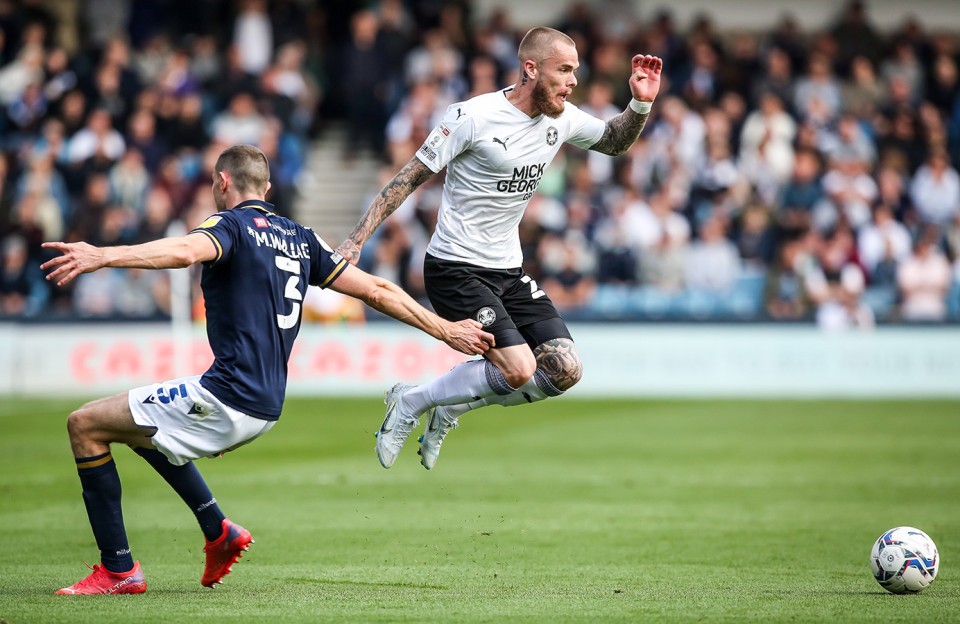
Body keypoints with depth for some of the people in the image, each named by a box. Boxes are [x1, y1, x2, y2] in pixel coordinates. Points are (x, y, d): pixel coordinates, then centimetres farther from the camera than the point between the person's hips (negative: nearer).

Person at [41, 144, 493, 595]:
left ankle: (117, 570, -4)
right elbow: (376, 291, 16)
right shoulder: (299, 238, 15)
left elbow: (185, 251, -30)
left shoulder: (232, 225, -7)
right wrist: (445, 330, 25)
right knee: (139, 427, 32)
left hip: (227, 398, -9)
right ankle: (218, 532, 25)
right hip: (264, 409, 9)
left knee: (86, 425, 0)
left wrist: (103, 256, -43)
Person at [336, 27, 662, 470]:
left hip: (509, 273, 7)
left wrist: (641, 104, 1)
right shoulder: (473, 117, -16)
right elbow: (411, 177, -11)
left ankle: (447, 411, 13)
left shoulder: (562, 119, 3)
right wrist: (356, 240, -15)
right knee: (518, 371, -20)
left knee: (564, 370, -5)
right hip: (455, 268, -7)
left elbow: (614, 142, 22)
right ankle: (412, 403, 3)